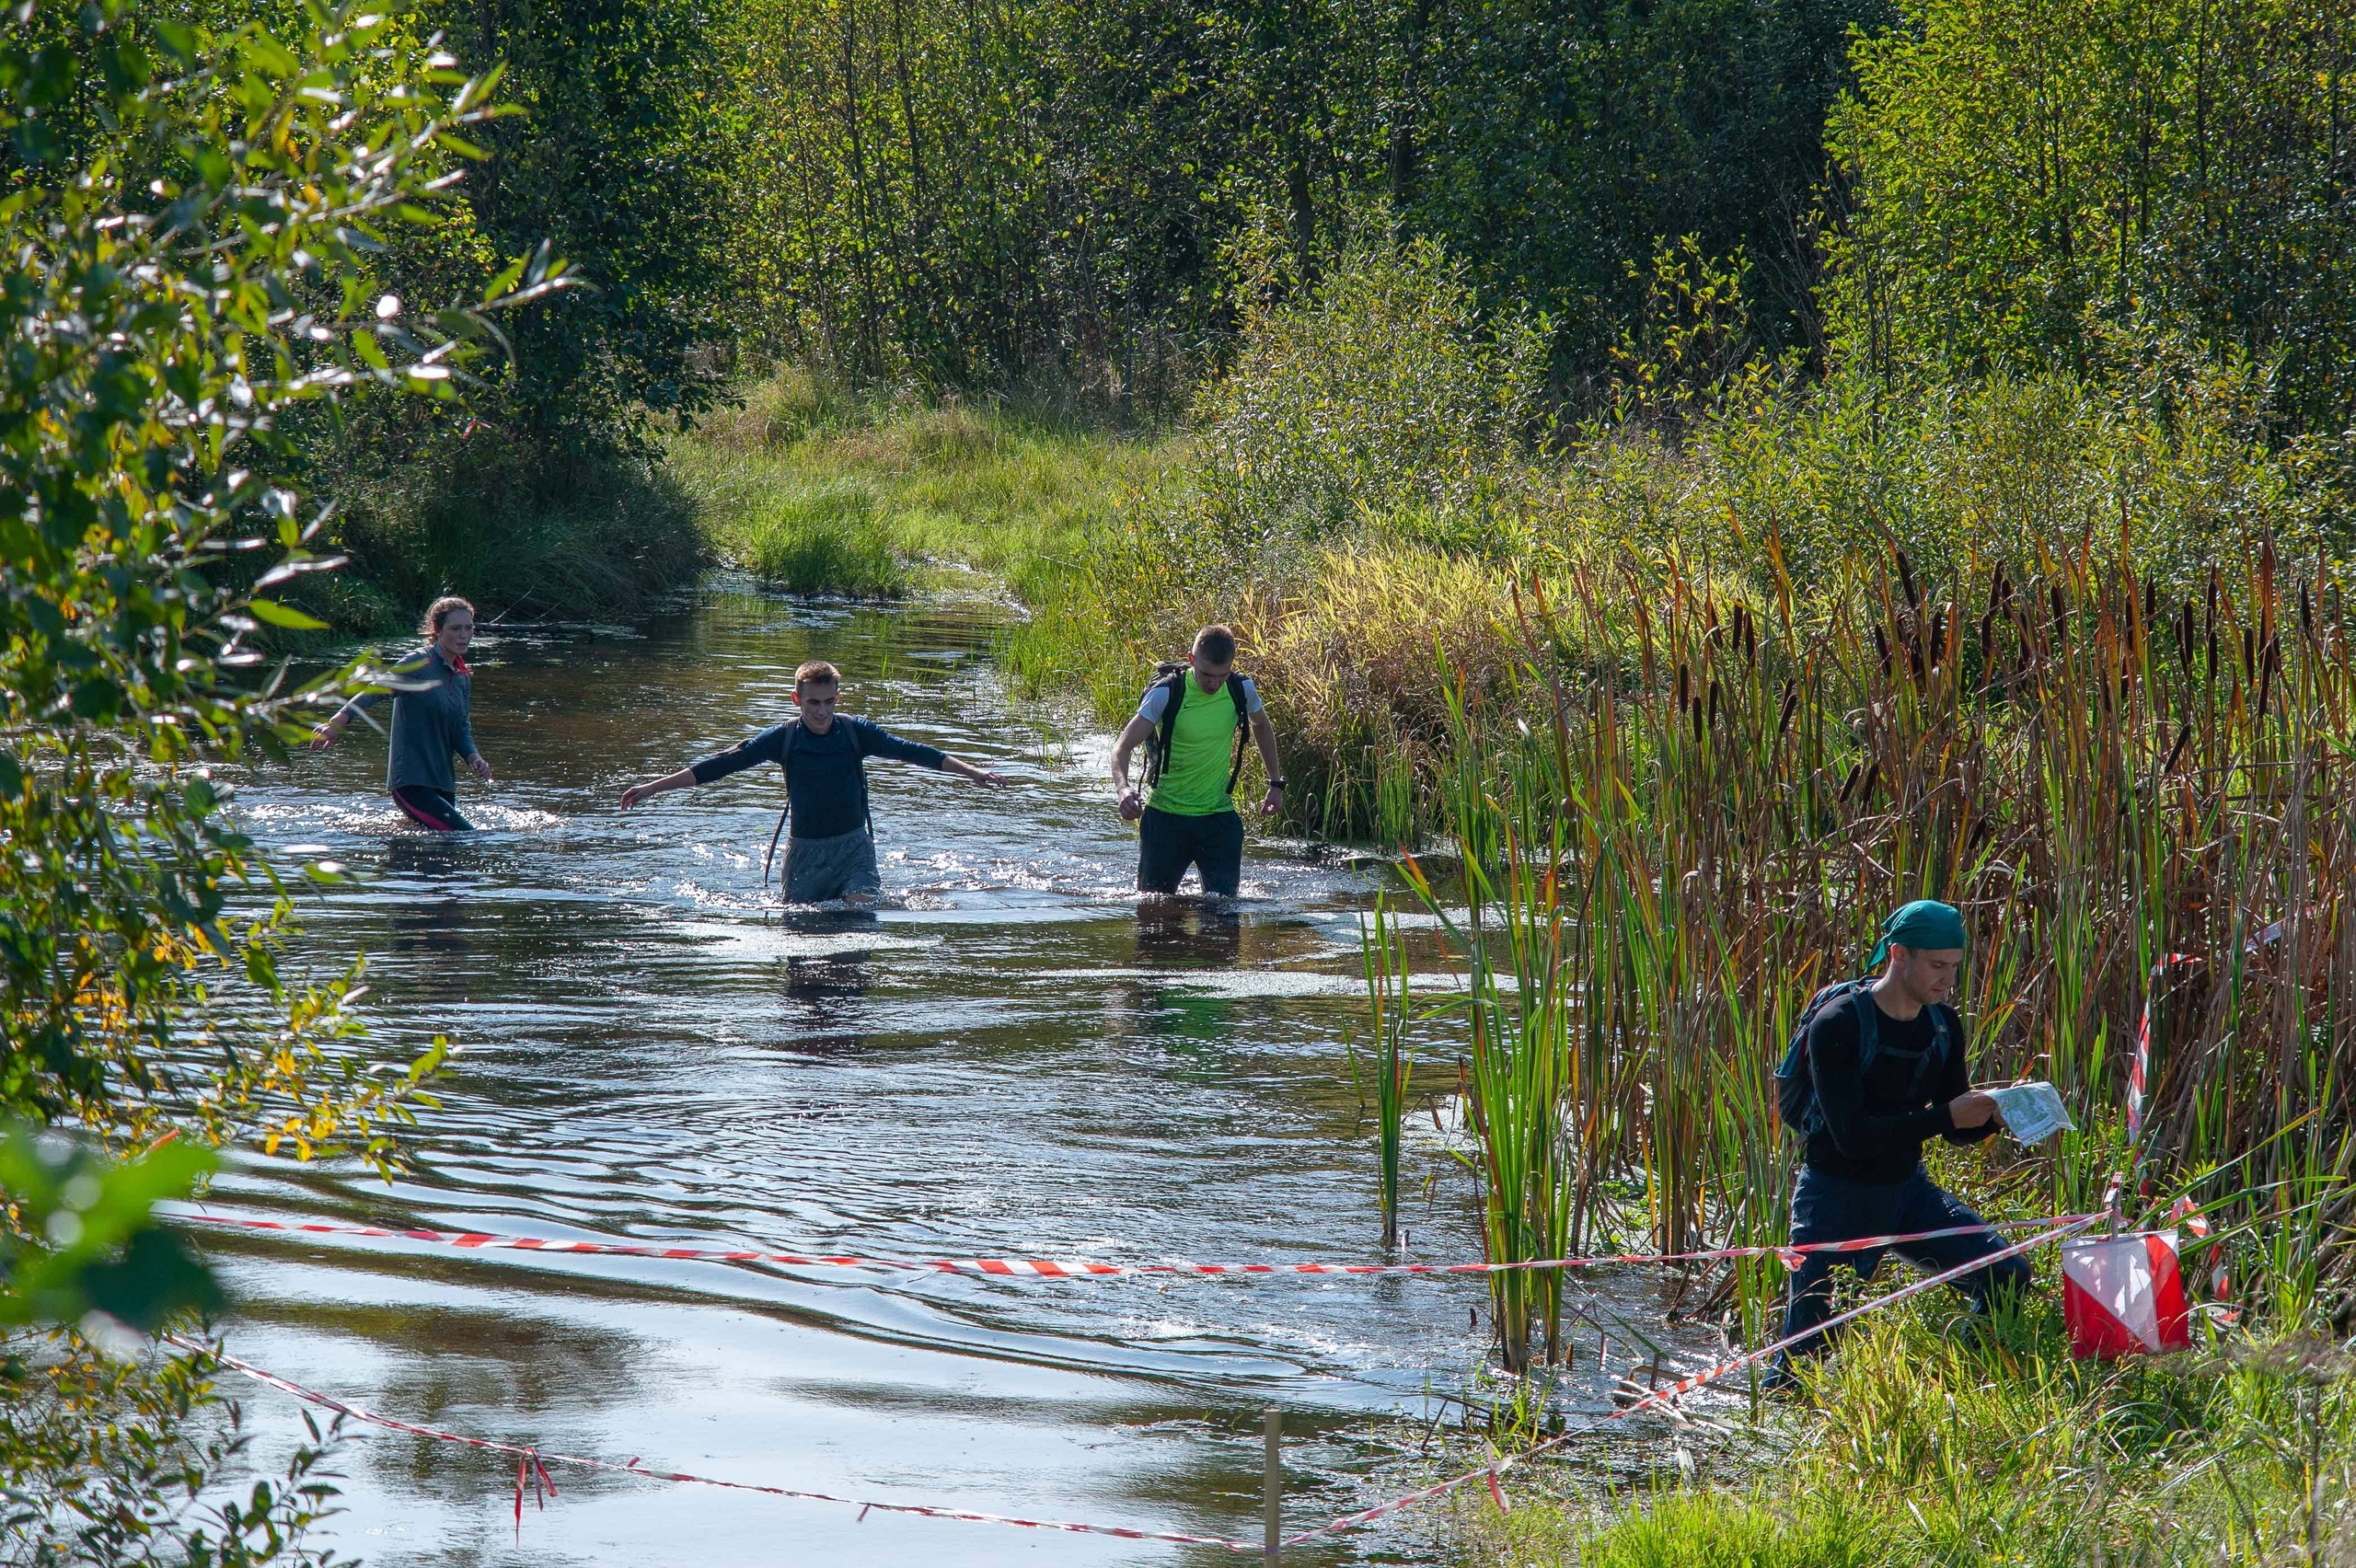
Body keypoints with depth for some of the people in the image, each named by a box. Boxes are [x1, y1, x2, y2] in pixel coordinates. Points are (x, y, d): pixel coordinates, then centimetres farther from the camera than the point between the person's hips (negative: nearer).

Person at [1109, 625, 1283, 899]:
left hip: (1219, 816, 2)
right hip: (1166, 815, -2)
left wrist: (1276, 784, 19)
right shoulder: (1166, 694, -17)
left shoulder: (1241, 689, -5)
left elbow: (1261, 727, 17)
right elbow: (1123, 747, -19)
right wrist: (1123, 788, -38)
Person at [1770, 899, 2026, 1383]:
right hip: (1836, 1198, -6)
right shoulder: (1837, 1025, -21)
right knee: (1804, 1350, -6)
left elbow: (1956, 1130, 8)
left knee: (2006, 1277, -10)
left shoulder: (1943, 1025, 0)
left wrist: (1991, 1114, -15)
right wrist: (1945, 1116, -31)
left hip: (1907, 1190, 6)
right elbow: (1851, 1135, -28)